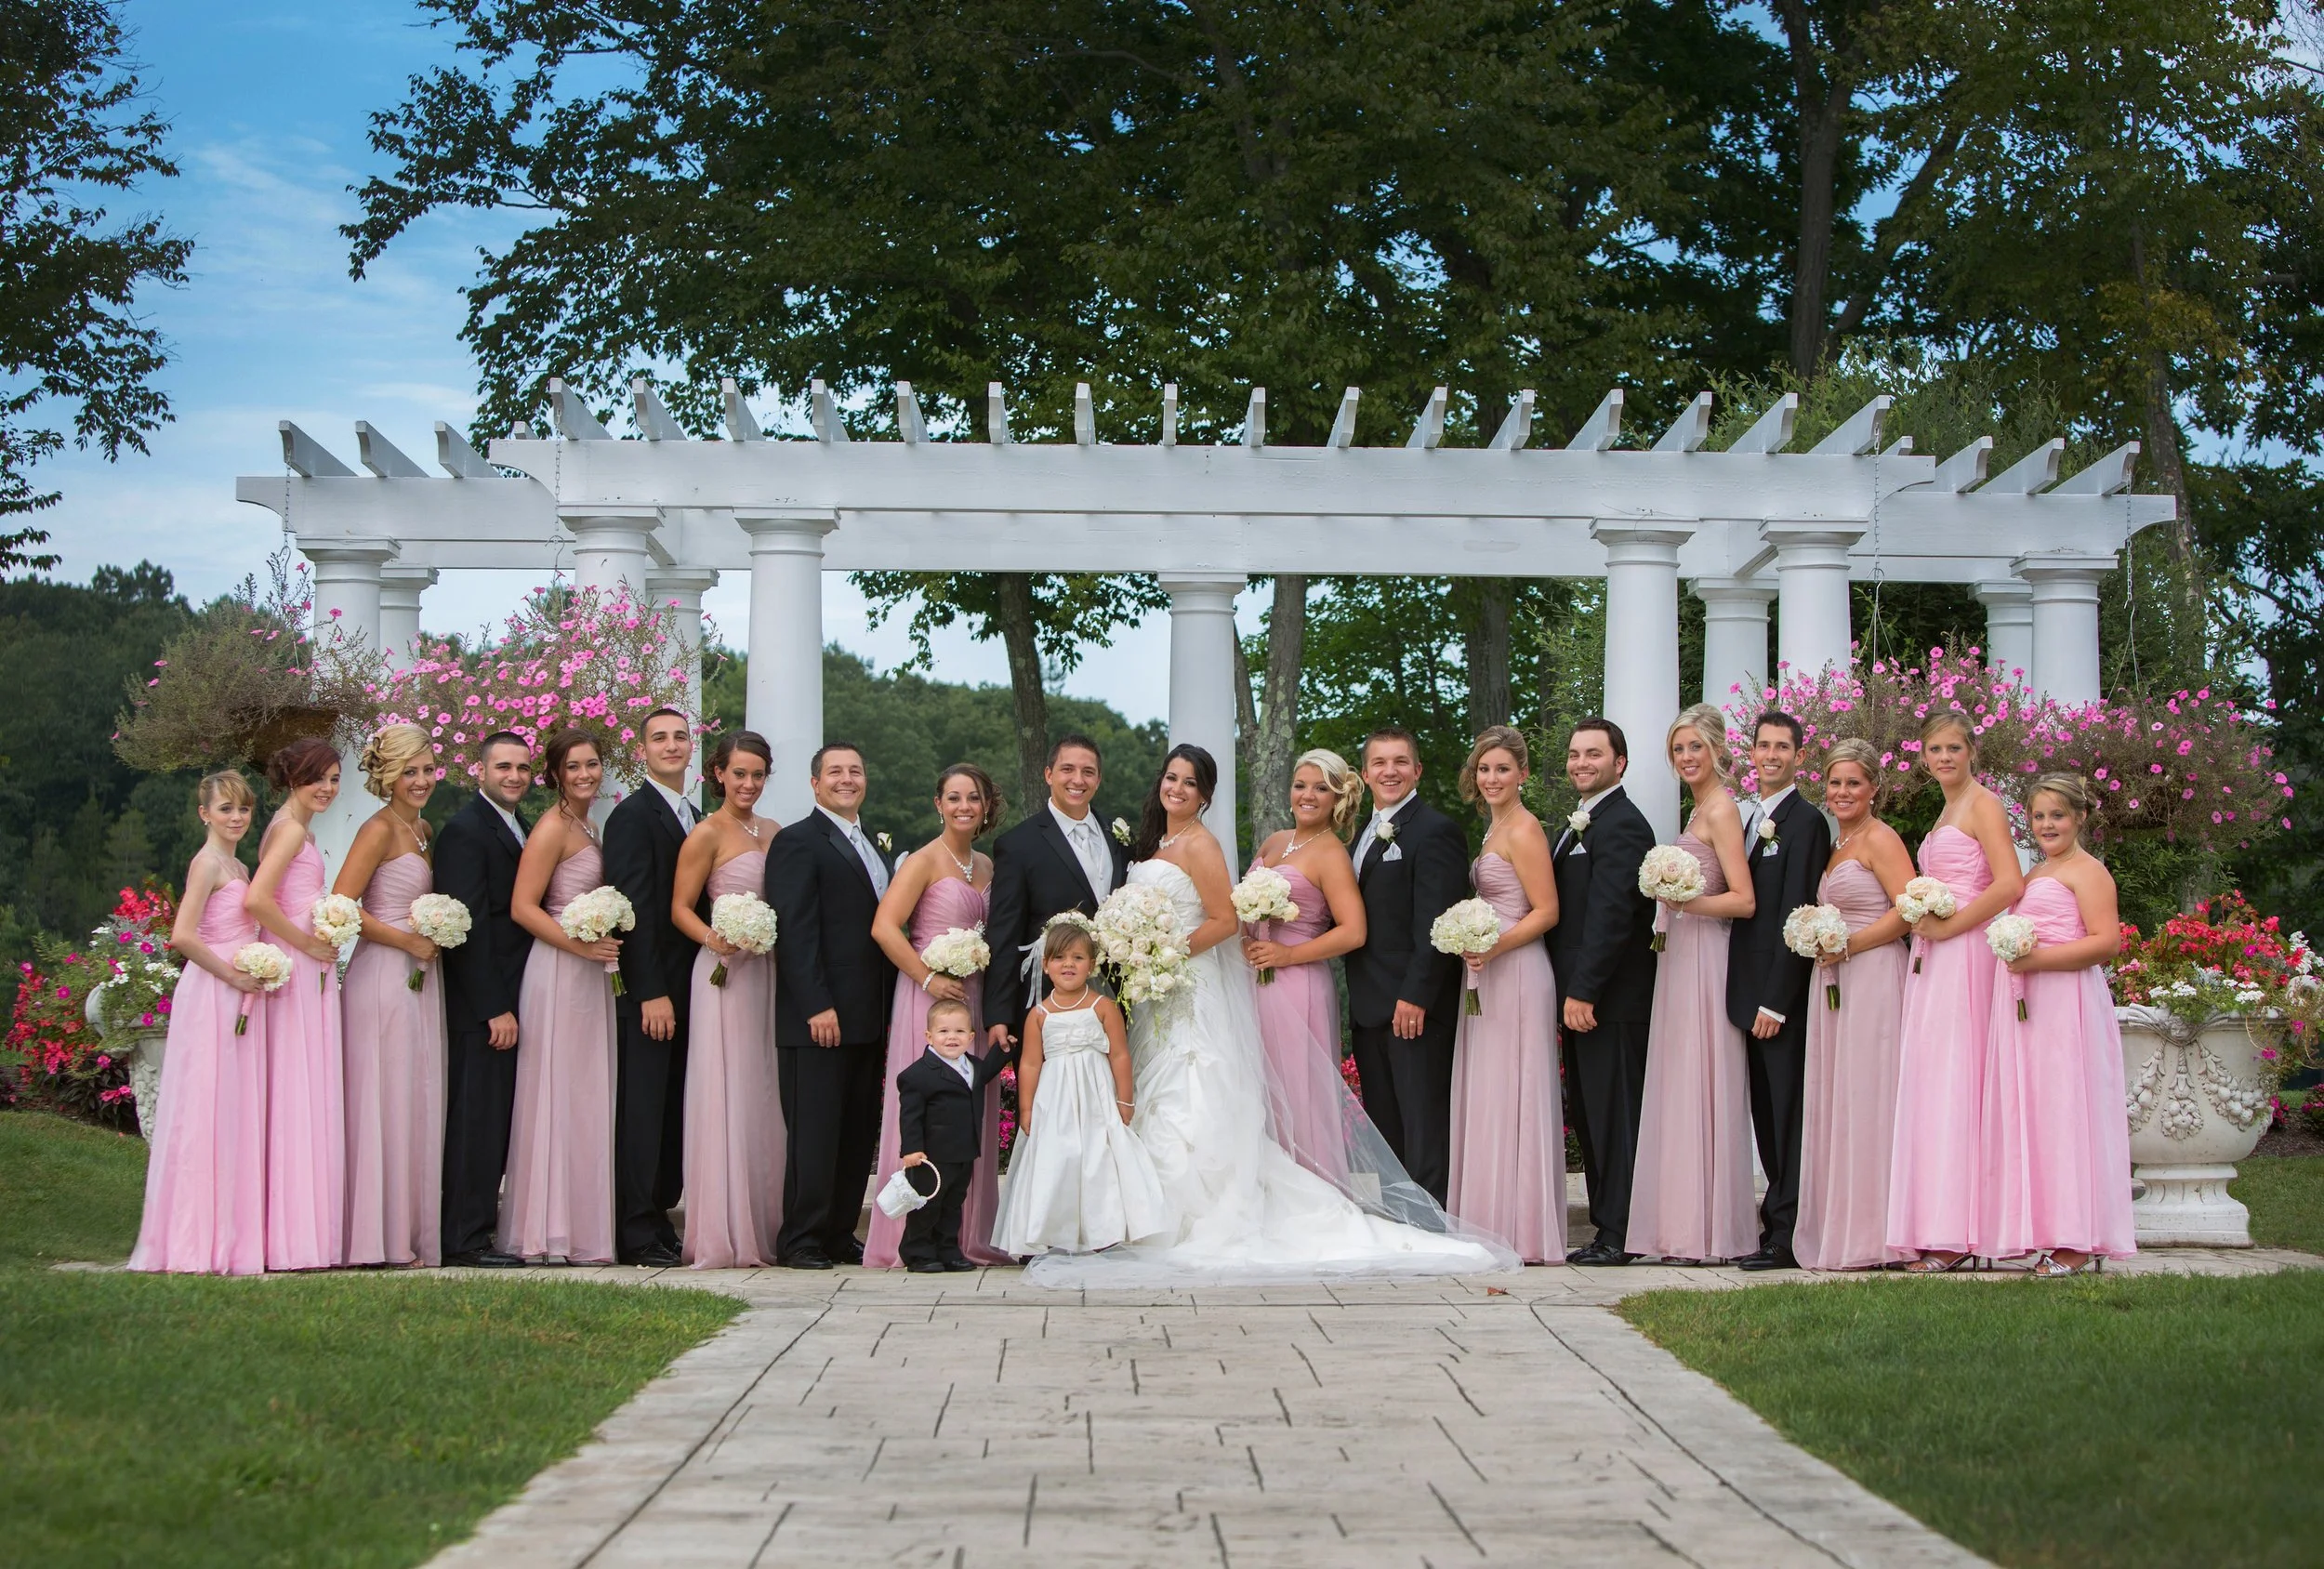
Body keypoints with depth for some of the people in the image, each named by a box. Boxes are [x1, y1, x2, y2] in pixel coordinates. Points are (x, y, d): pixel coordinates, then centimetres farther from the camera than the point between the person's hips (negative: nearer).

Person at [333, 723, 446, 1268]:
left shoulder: (423, 829, 16)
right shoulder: (379, 830, -9)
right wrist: (408, 942, -13)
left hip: (420, 978, 9)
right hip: (383, 977, -9)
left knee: (419, 1106, 9)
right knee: (384, 1104, -5)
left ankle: (414, 1233, 14)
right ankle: (379, 1239, -1)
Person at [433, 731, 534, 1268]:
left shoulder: (519, 830, 18)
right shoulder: (464, 830, -11)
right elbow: (469, 923, -16)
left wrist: (511, 1003, 12)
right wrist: (495, 1008, -19)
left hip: (508, 997, 9)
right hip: (481, 1001, -9)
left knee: (497, 1119, 10)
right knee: (477, 1116, -6)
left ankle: (477, 1229, 15)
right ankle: (466, 1239, -1)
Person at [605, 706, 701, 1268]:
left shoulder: (694, 818, 17)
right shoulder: (633, 815, -8)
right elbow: (633, 906, -14)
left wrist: (696, 982, 10)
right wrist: (651, 992, -19)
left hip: (685, 987, 8)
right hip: (649, 989, -8)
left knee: (673, 1110, 9)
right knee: (642, 1110, -5)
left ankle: (659, 1218, 15)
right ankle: (637, 1235, -2)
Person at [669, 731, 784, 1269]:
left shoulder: (774, 832, 15)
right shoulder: (708, 833, -4)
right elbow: (680, 908, -6)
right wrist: (713, 939, -23)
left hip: (770, 971, 6)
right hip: (725, 972, -6)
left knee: (766, 1098, 7)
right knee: (726, 1097, -7)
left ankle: (765, 1228, 12)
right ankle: (723, 1235, -5)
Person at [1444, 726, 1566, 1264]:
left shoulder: (1524, 829, -11)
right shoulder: (1494, 828, 17)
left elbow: (1547, 911, -15)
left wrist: (1493, 947, -23)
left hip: (1516, 974, -10)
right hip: (1487, 977, 10)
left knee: (1512, 1099, -7)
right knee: (1485, 1101, 9)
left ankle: (1524, 1234, -3)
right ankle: (1493, 1229, 13)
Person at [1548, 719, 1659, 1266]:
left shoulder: (1622, 825, -13)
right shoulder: (1579, 825, 19)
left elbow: (1611, 914, -21)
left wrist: (1583, 992, -23)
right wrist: (1568, 992, 15)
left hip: (1609, 1001, -10)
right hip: (1580, 995, 10)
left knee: (1612, 1117, -6)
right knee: (1590, 1117, 13)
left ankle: (1618, 1235, -2)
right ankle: (1608, 1226, 18)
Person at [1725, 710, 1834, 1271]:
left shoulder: (1805, 822, -9)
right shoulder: (1749, 819, 17)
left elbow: (1796, 918, -14)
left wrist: (1775, 1001, -17)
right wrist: (1750, 997, 9)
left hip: (1783, 995, -8)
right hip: (1754, 993, 8)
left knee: (1787, 1114, -5)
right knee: (1767, 1116, 10)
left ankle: (1787, 1238, -2)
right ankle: (1778, 1223, 16)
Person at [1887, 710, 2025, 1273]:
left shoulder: (1983, 803, -5)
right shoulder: (1945, 813, 22)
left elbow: (2009, 884, -17)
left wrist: (1947, 926, -14)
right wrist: (1921, 921, 9)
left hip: (1964, 955, -9)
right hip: (1930, 961, 9)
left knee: (1953, 1079, -11)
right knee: (1927, 1084, 5)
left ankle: (1956, 1235, -11)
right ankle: (1933, 1231, 5)